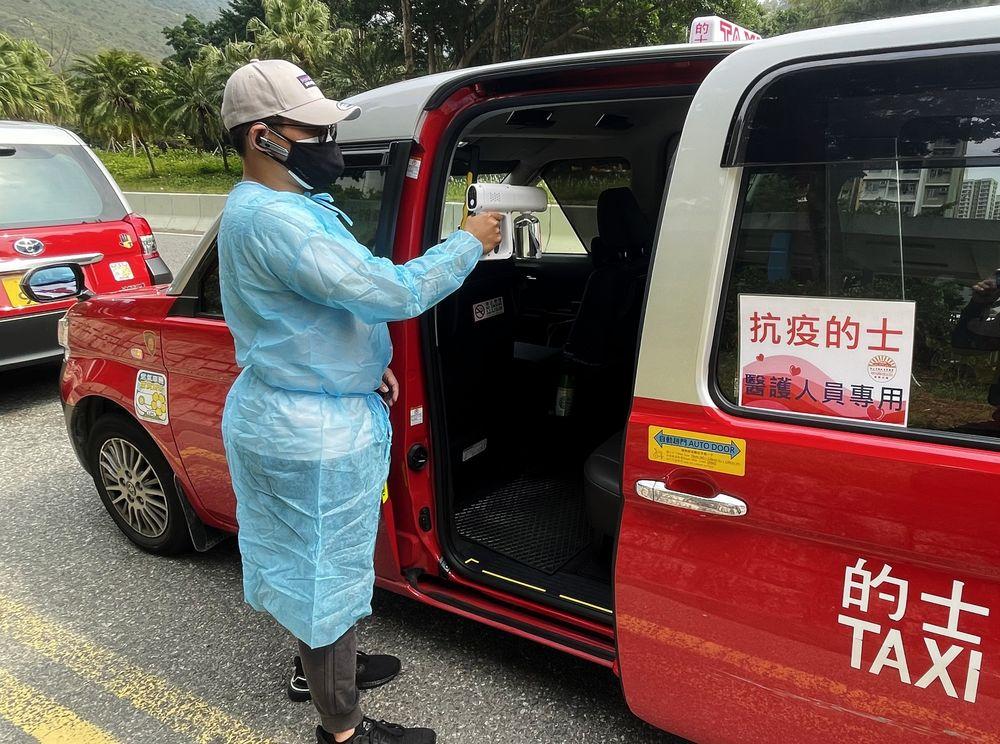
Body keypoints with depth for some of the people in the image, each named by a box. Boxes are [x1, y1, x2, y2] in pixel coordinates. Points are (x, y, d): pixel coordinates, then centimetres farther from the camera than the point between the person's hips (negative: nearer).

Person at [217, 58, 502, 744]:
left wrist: (367, 366, 7)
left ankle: (321, 665, 49)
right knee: (330, 573, 6)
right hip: (314, 433, -11)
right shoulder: (272, 219, -26)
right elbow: (390, 292, -31)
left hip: (296, 417, 11)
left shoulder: (283, 204, 9)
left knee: (314, 562, 26)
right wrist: (470, 242, -17)